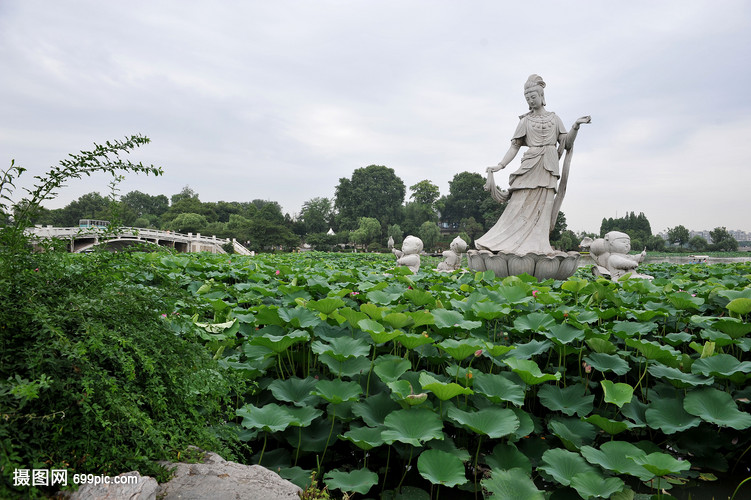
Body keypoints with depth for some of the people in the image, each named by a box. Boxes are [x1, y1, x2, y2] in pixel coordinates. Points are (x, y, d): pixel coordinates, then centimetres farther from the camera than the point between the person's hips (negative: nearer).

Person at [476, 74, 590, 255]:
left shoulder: (554, 118, 15)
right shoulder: (525, 120, 11)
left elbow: (567, 143, 10)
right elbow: (515, 146, 5)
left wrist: (576, 126, -6)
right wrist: (500, 165, -6)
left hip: (549, 167, 2)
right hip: (530, 165, -1)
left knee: (543, 206, -4)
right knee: (520, 204, -10)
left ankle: (537, 245, -4)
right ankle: (507, 242, -10)